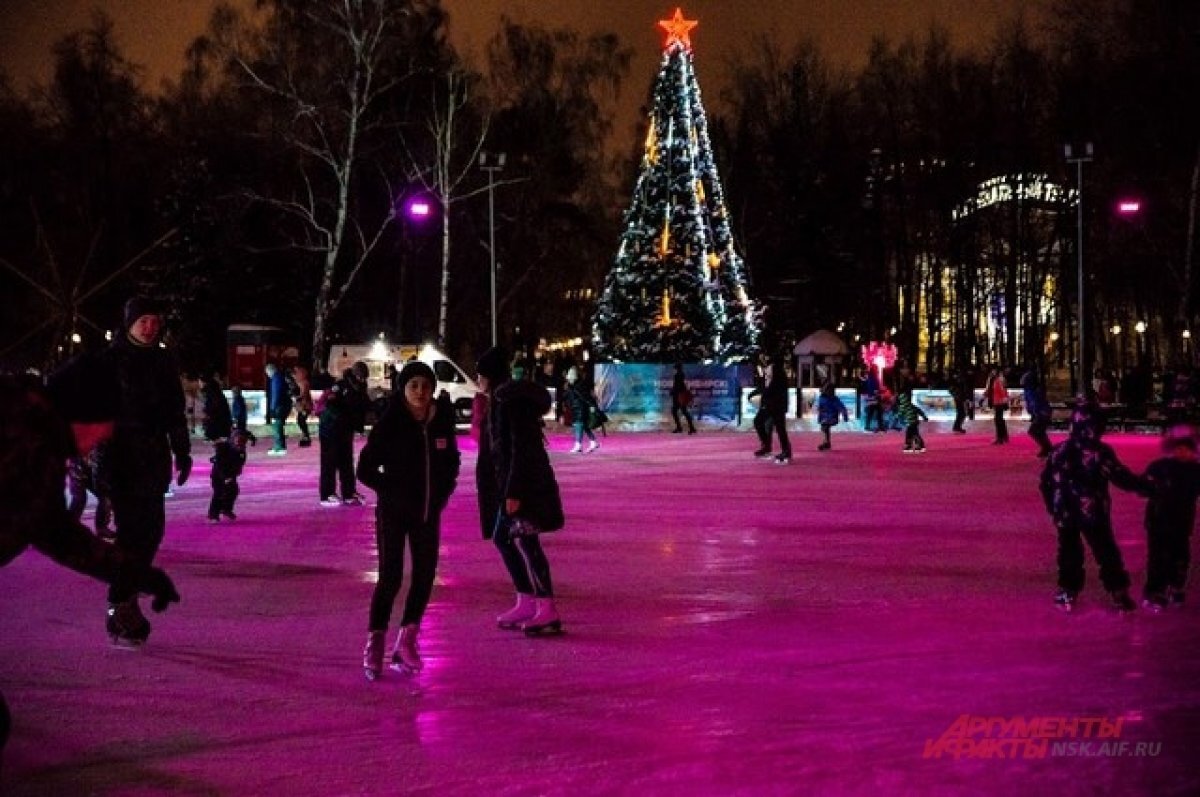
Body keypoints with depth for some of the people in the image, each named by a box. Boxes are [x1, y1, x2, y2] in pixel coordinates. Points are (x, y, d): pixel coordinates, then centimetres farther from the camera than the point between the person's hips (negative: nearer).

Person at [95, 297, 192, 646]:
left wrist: (182, 452, 13)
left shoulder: (162, 360, 11)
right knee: (131, 529, -11)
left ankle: (127, 598, 15)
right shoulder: (112, 359, -5)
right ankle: (119, 609, -7)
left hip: (154, 456, 6)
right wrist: (104, 459, -17)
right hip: (122, 456, -6)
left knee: (152, 529, 4)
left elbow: (175, 409, 16)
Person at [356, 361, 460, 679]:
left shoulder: (441, 421, 1)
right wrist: (393, 492, -13)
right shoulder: (389, 425, -11)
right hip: (393, 513, -5)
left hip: (428, 513, 5)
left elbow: (451, 463, 16)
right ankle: (374, 645, -3)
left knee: (425, 576, 6)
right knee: (390, 577, -9)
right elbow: (366, 470, -8)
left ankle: (407, 641, 19)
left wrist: (442, 493, 3)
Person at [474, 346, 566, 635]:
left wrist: (513, 492, -23)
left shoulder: (511, 401, -16)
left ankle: (547, 611, -13)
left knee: (524, 542, -13)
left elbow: (521, 448, -21)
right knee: (502, 537, 15)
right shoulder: (499, 401, 15)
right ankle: (526, 603, 21)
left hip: (524, 483, -11)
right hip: (508, 483, 11)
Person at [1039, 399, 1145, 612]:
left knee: (1069, 553, 15)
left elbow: (1045, 482, 6)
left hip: (1065, 514, 4)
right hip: (1094, 513, -3)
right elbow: (1121, 477, -13)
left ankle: (1067, 592, 15)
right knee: (1107, 554, 7)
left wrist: (1053, 506, 18)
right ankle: (1119, 593, 9)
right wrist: (1143, 486, 0)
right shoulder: (1100, 453, -15)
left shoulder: (1059, 451, 0)